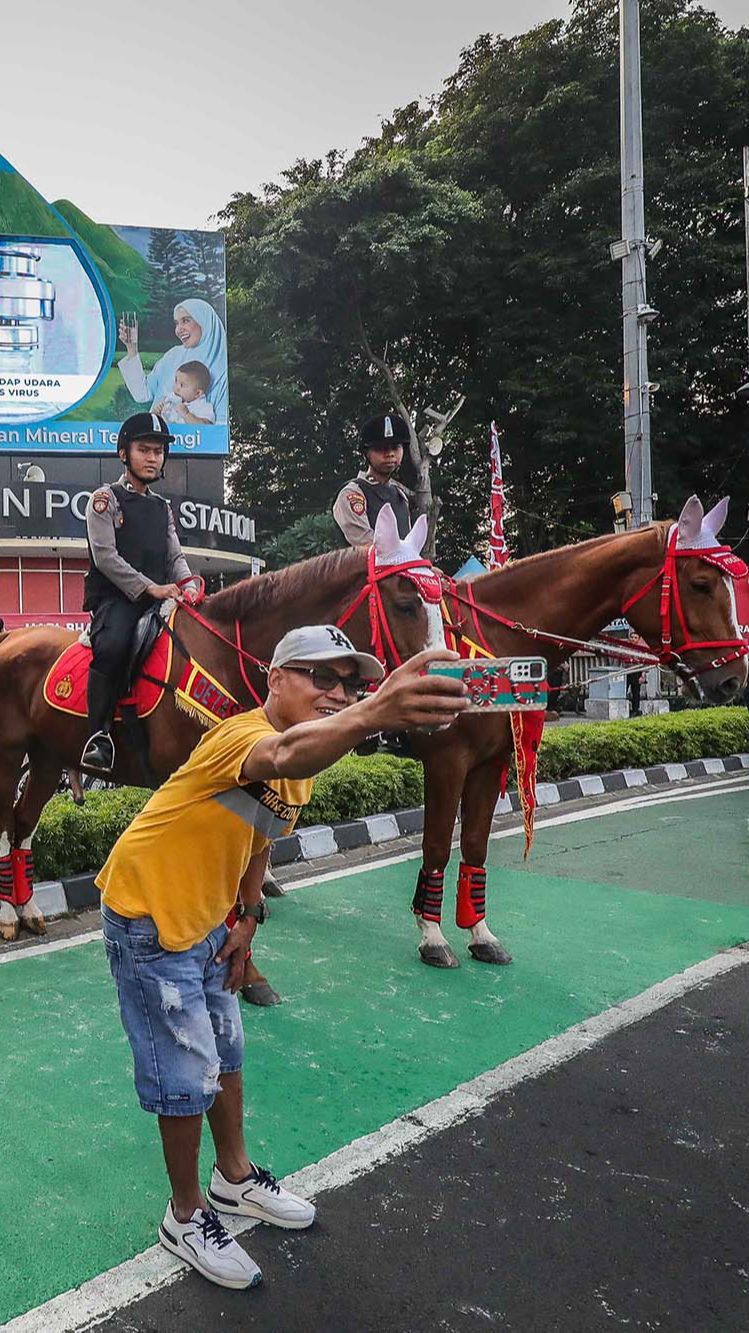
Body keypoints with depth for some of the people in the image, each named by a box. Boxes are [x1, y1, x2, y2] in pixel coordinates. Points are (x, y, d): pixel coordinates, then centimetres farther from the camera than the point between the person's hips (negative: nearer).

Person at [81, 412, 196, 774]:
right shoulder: (105, 498, 4)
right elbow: (105, 556, -8)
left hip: (159, 599, 6)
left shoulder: (164, 508, 22)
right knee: (113, 645, -36)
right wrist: (151, 587, -18)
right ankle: (99, 734, -26)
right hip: (115, 598, -6)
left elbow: (176, 558, 16)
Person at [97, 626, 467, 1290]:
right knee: (189, 1075, 3)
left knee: (226, 1052, 20)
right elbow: (284, 754, -55)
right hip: (148, 921, -9)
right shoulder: (242, 733, -29)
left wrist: (246, 921, 10)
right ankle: (186, 1216, 26)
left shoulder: (301, 772, 2)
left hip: (204, 923, 9)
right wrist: (372, 716, -73)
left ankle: (235, 1177, 42)